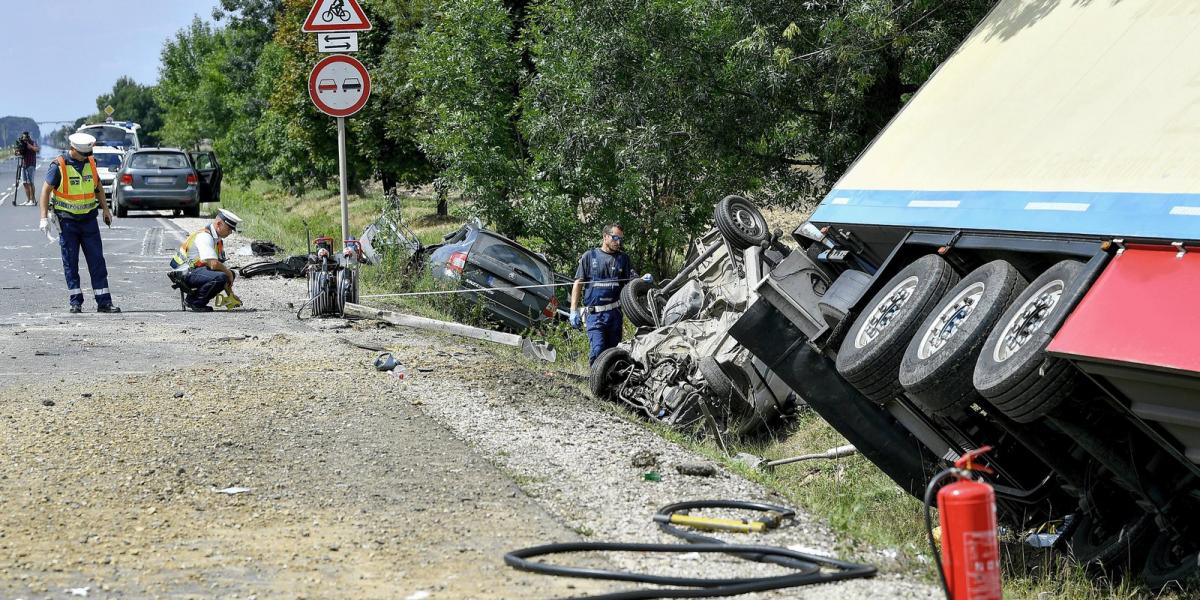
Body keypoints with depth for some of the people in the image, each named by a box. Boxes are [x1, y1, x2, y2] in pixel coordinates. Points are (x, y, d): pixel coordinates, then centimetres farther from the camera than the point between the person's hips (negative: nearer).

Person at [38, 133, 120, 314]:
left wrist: (105, 209, 17)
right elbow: (46, 190, -6)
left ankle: (104, 302, 2)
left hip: (89, 219, 4)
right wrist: (44, 217, -11)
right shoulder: (58, 166, -10)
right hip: (67, 221, -4)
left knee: (97, 262, 1)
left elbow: (98, 187, 19)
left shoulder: (90, 163, 5)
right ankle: (76, 302, 9)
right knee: (70, 263, 2)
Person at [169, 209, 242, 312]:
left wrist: (230, 295, 9)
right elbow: (213, 264, -30)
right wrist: (228, 272, -10)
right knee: (220, 277, -29)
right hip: (185, 273, -10)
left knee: (230, 274, 12)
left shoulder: (218, 239, 12)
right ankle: (194, 301, -10)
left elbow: (221, 265, 14)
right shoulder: (204, 237, -19)